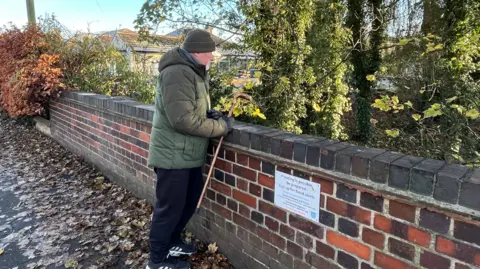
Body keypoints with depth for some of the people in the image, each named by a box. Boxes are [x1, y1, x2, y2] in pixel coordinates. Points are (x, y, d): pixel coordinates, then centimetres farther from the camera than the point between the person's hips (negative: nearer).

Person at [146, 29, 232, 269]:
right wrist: (220, 127, -18)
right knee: (169, 208, 3)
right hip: (173, 156, -10)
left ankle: (171, 243, 40)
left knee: (190, 199, 21)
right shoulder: (178, 73, -22)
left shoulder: (193, 72, 13)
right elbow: (183, 119, -29)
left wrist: (209, 114, 3)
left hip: (188, 155, 10)